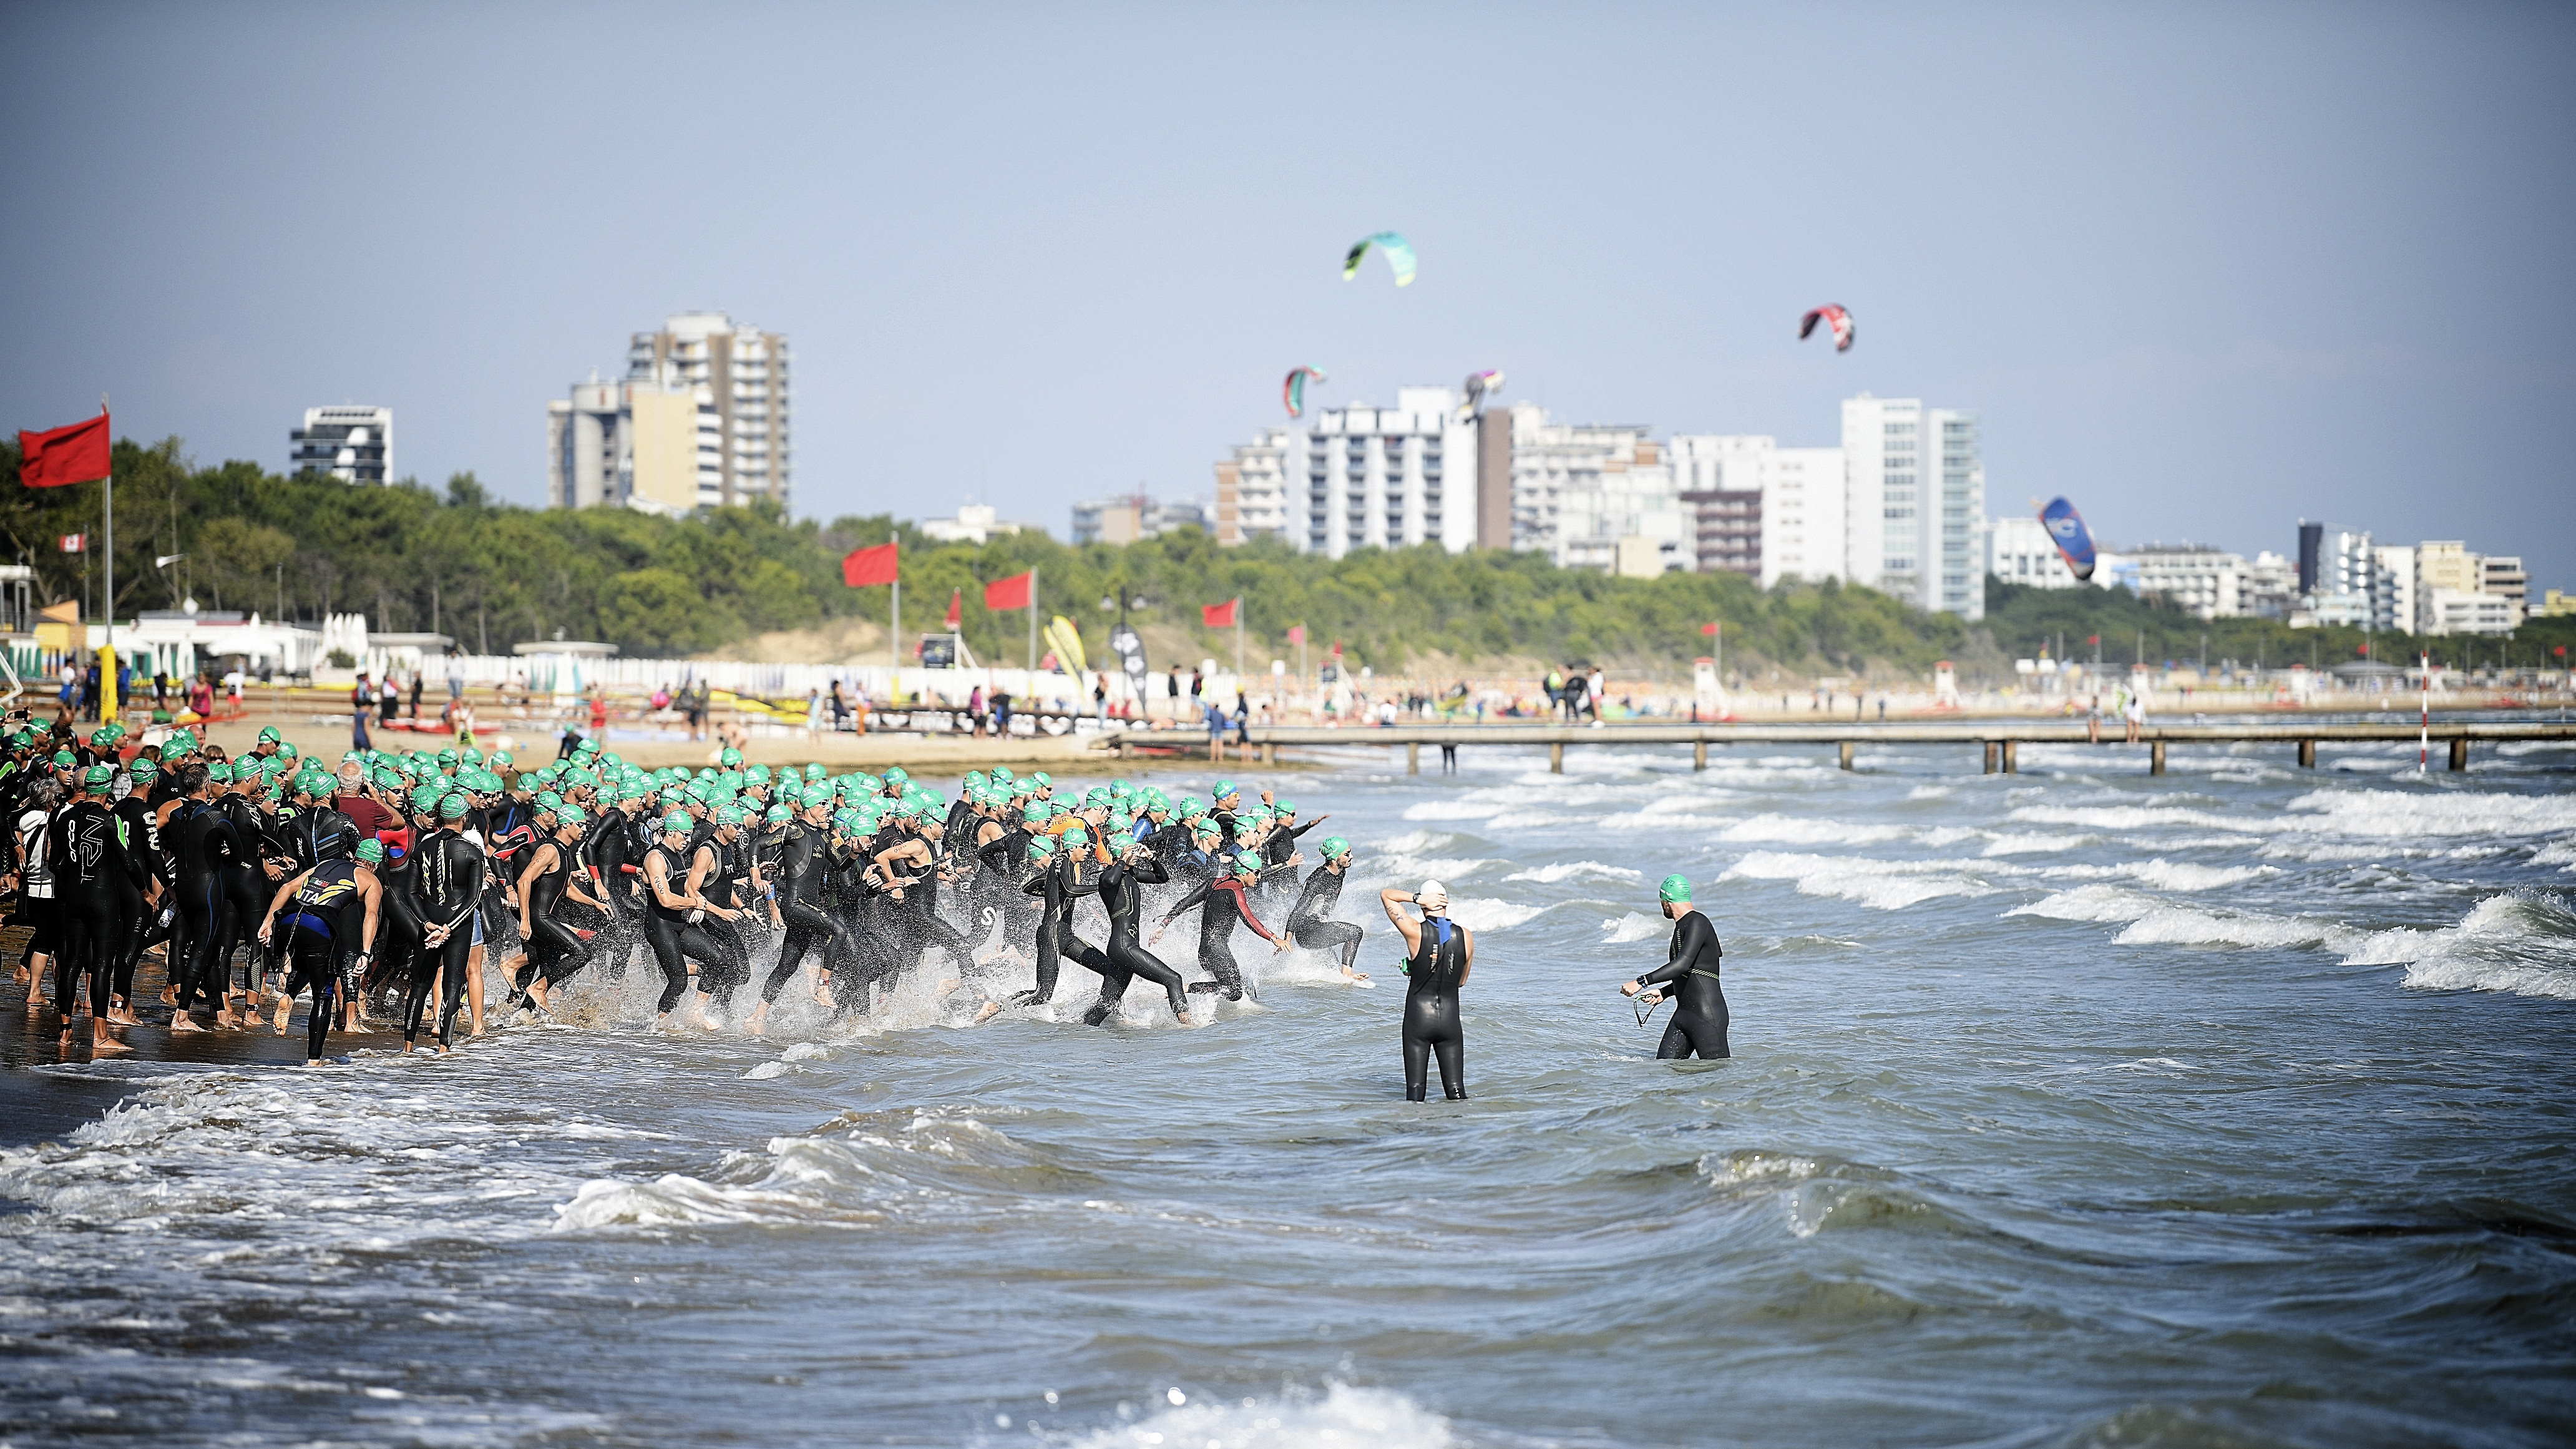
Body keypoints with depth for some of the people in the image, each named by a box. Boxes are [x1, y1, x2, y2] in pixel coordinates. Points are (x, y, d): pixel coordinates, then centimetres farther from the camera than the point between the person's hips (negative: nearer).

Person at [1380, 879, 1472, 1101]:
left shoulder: (1415, 932, -10)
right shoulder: (1466, 936, -2)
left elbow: (1386, 894, 2)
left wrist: (1417, 898, -9)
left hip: (1418, 1018, -2)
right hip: (1450, 1020, 2)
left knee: (1415, 1092, 1)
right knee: (1456, 1092, 5)